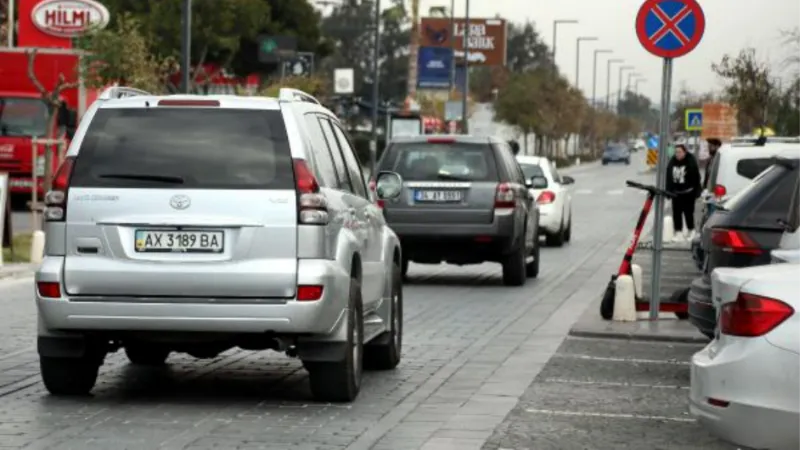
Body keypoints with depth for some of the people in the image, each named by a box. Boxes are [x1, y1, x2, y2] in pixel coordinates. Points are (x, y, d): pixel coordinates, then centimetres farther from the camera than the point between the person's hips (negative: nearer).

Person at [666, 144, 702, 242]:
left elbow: (696, 178, -9)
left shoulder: (691, 161, -9)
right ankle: (678, 232, 8)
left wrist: (696, 192, -12)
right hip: (676, 192, 4)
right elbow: (668, 178, 10)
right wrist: (668, 191, 7)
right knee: (676, 213, 2)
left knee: (688, 212, 0)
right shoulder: (672, 162, 5)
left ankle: (691, 231, 16)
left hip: (688, 193, -4)